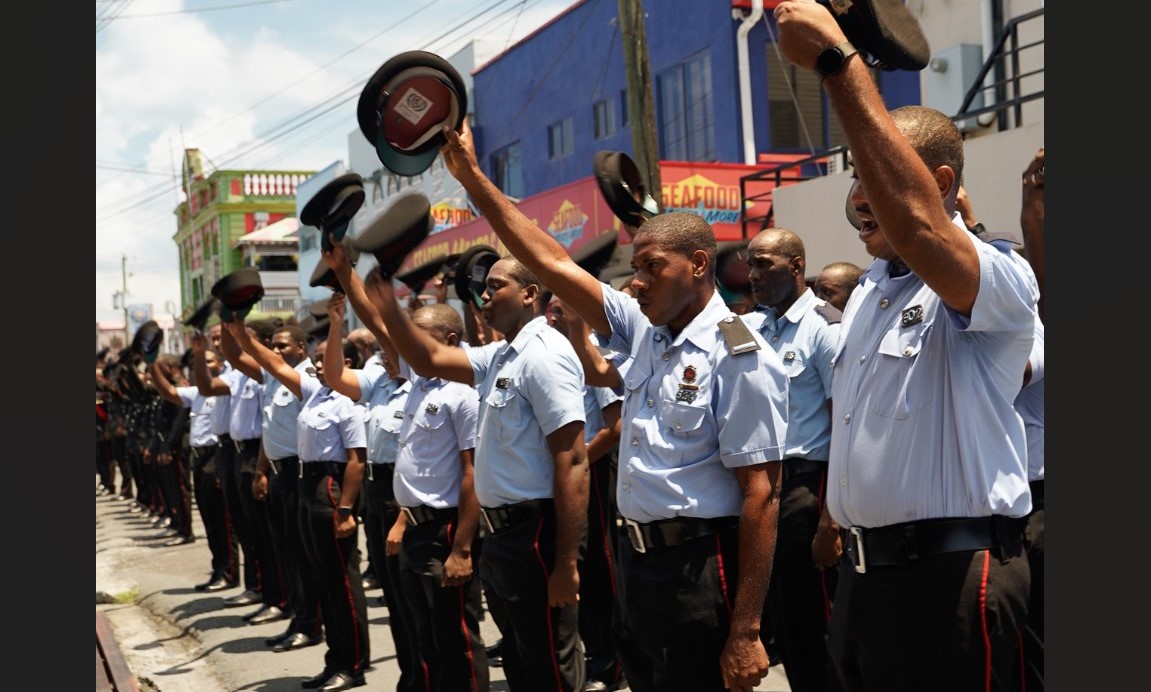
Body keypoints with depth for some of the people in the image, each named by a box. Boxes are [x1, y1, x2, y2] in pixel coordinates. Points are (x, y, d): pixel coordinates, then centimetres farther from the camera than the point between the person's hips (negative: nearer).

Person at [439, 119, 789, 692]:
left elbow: (760, 496, -17)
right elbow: (553, 264, 11)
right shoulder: (645, 332, 10)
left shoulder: (739, 356, -13)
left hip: (701, 567, -8)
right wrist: (472, 178, 8)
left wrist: (746, 632, -19)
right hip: (639, 558, 8)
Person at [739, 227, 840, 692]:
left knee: (810, 620, 0)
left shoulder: (826, 327, -8)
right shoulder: (748, 327, 10)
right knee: (777, 616, 15)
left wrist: (831, 517, -16)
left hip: (806, 483, -7)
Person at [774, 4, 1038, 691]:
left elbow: (917, 225, -34)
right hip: (862, 571, 8)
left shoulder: (999, 278, -12)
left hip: (949, 575, -8)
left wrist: (837, 59, -36)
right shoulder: (867, 290, 17)